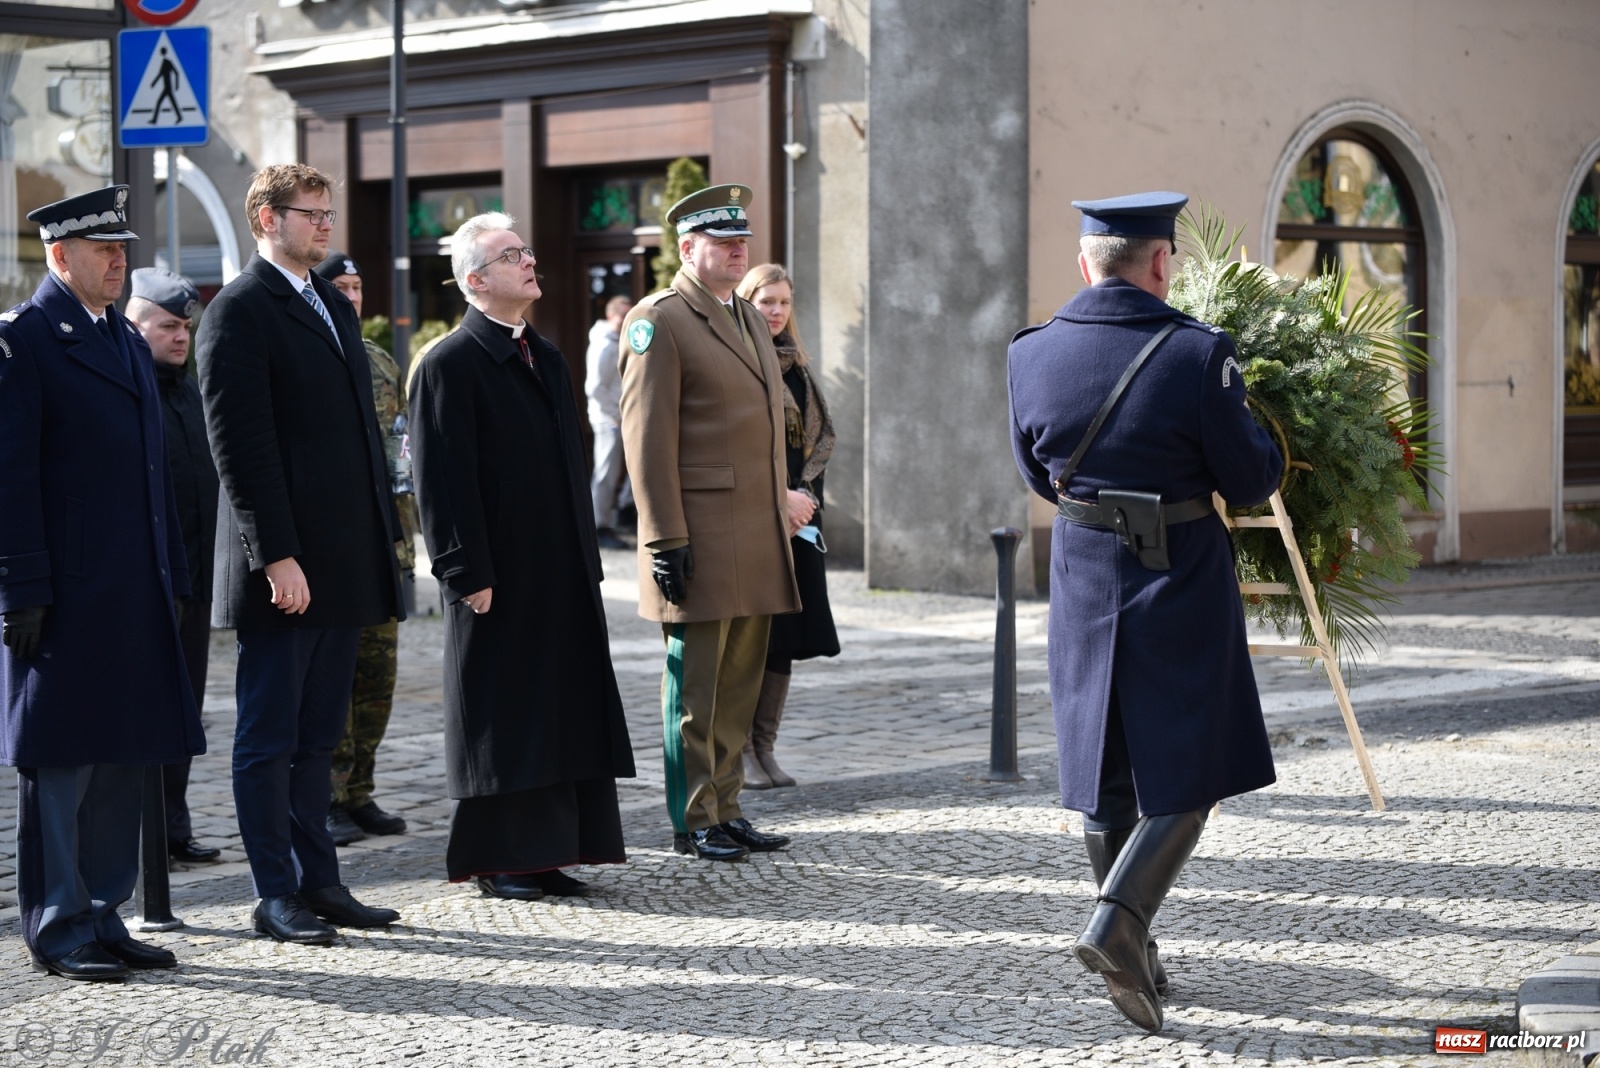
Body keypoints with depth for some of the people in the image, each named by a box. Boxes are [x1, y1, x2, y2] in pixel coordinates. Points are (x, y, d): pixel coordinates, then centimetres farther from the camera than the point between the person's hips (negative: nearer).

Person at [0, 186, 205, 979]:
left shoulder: (127, 341, 18)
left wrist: (173, 577, 16)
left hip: (135, 596, 8)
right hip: (64, 599, -8)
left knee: (125, 760, 11)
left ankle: (102, 916, 20)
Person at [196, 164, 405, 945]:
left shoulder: (333, 307, 17)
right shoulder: (239, 313, -9)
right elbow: (240, 444, -15)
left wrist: (384, 530, 15)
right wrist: (276, 556, -20)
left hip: (343, 560, 8)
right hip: (285, 569, -8)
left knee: (318, 735, 13)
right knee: (270, 737, 1)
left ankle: (317, 881, 18)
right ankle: (276, 896, 7)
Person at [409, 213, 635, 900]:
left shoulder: (545, 359, 16)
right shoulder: (449, 366, -10)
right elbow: (444, 481, -14)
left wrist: (586, 558, 16)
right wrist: (469, 576, -18)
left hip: (563, 578, 8)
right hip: (501, 579, -8)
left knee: (563, 710, 9)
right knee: (501, 715, -1)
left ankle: (547, 852, 16)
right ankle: (497, 861, 8)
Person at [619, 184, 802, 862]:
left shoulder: (751, 319, 18)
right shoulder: (658, 321, -9)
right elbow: (646, 437, -14)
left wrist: (784, 514, 18)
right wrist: (665, 539, -18)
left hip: (758, 543, 8)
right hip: (701, 544, -8)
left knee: (740, 687, 12)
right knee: (695, 691, 0)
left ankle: (726, 811, 20)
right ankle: (693, 823, 7)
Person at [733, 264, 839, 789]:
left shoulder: (796, 365, 15)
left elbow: (823, 432, 13)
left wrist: (805, 490, -4)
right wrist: (780, 497, -15)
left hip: (799, 516, 6)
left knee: (785, 636, 6)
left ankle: (764, 746, 13)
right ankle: (739, 751, 2)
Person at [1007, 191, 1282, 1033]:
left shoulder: (1031, 354, -3)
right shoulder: (1198, 353, -17)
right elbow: (1252, 481, -10)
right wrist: (1257, 430, 9)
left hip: (1084, 579, 5)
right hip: (1181, 585, -5)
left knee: (1106, 774, 14)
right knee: (1186, 773, 5)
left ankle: (1133, 955, 23)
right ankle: (1119, 922, -14)